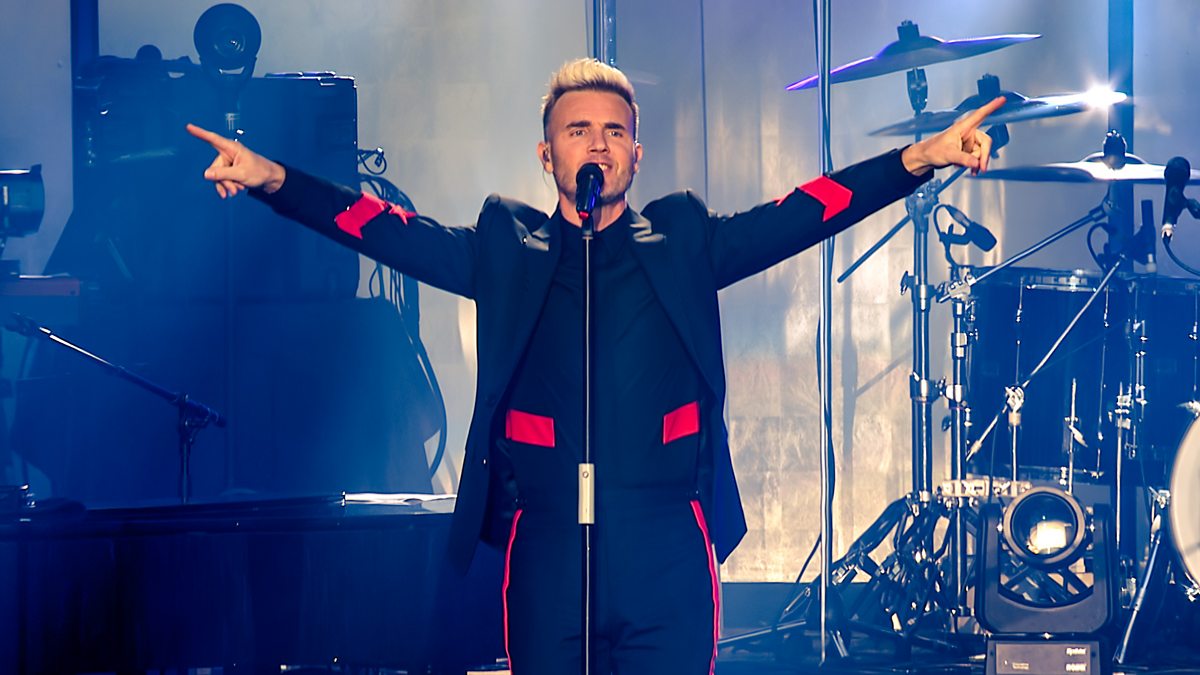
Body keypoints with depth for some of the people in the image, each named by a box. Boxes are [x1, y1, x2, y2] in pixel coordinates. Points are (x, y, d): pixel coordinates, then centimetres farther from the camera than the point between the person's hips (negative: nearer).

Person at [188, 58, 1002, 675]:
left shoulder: (685, 242, 13)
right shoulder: (507, 249, 13)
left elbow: (803, 212, 5)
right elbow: (395, 230, 5)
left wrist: (920, 159, -7)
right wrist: (273, 180, -8)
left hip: (668, 547, 0)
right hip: (548, 549, 0)